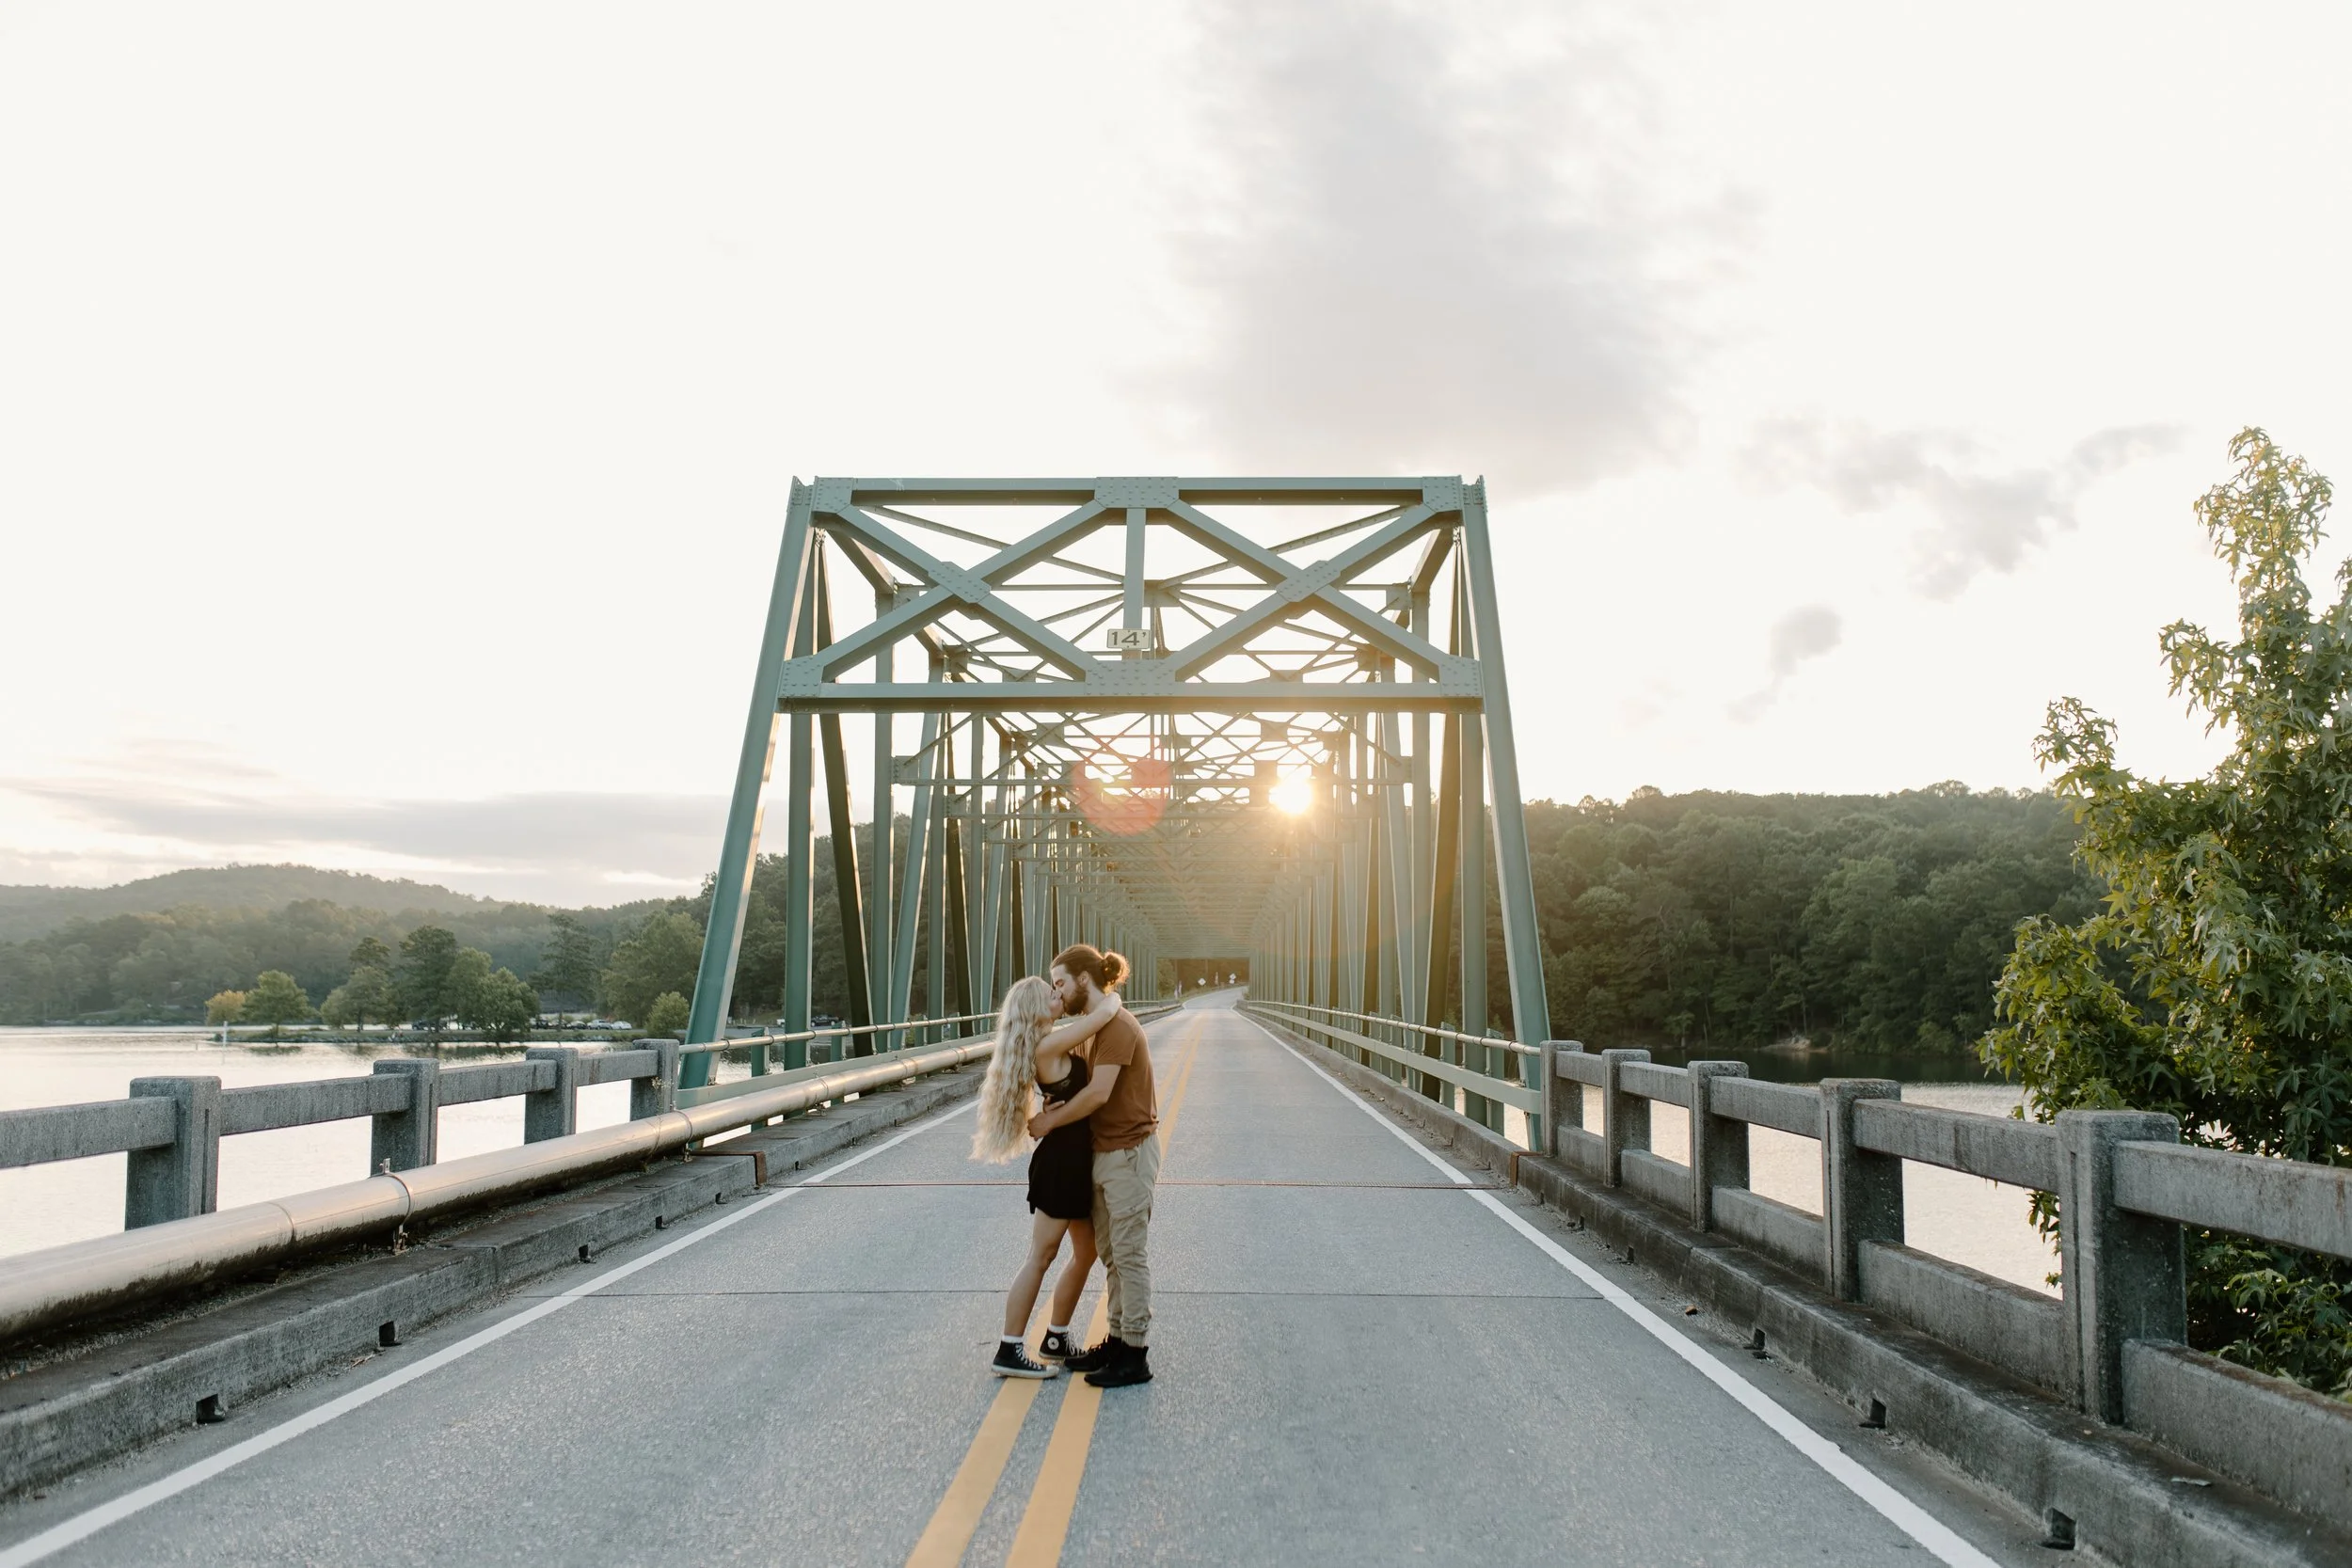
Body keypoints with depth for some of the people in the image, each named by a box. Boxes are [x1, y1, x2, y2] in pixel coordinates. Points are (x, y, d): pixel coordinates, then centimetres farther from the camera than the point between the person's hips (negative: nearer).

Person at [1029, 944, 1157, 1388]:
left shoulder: (1117, 1026, -18)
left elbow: (1098, 1093, -24)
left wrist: (1050, 1121, -14)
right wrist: (1059, 1106, -7)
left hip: (1129, 1154, -9)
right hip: (1106, 1152, 9)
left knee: (1130, 1254, -2)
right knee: (1111, 1253, 14)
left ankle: (1136, 1355, 5)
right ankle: (1117, 1339, 24)